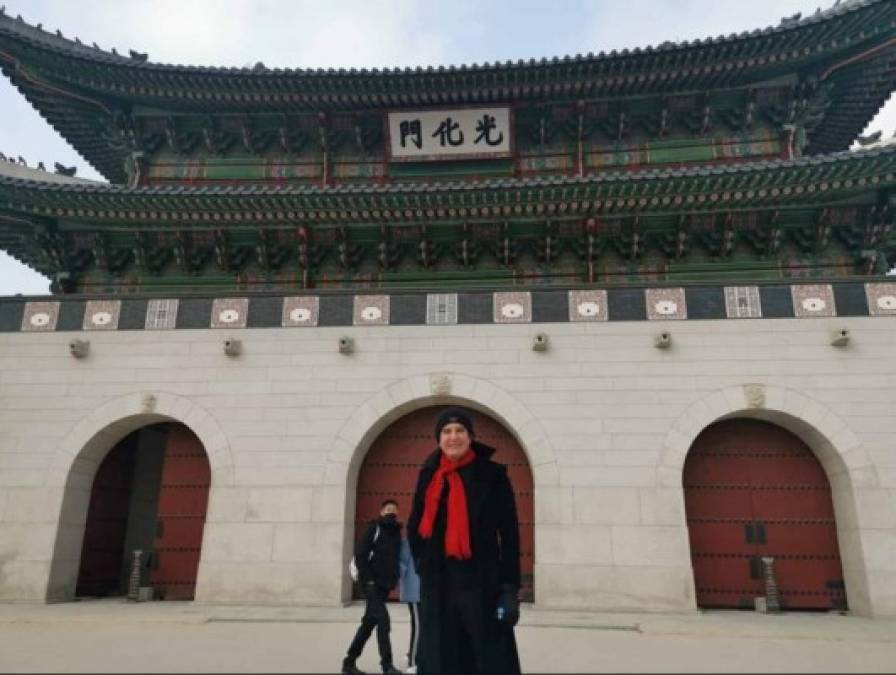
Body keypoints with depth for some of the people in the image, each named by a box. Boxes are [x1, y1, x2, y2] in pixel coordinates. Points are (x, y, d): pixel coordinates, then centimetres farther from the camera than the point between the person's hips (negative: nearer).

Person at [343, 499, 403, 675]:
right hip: (371, 584, -7)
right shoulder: (375, 528, -6)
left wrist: (394, 579, 6)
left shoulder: (396, 532, 12)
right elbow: (359, 554, -12)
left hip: (385, 585, 7)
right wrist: (368, 578, -15)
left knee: (369, 623, 11)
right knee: (383, 621, -14)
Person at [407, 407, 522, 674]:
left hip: (482, 582, -3)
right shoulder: (428, 475, 7)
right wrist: (424, 565, 7)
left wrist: (510, 588, -8)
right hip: (437, 585, 3)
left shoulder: (493, 475, -3)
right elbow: (414, 526, 16)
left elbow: (509, 534, -3)